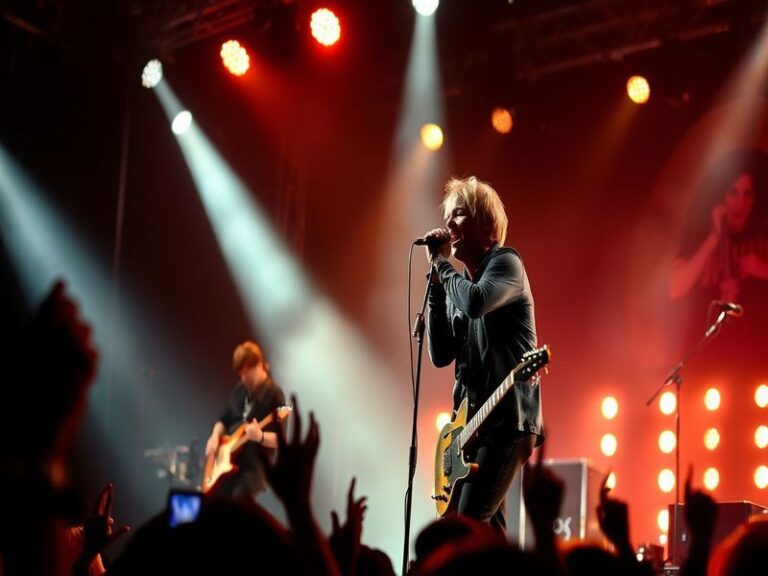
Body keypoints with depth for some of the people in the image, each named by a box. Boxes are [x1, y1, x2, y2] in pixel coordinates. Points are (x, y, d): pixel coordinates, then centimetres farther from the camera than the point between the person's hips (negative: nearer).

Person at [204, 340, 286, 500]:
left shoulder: (273, 394, -8)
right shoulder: (239, 389, 13)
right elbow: (224, 419, 24)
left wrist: (260, 437, -31)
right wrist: (215, 437, 5)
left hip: (254, 467, -7)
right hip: (228, 465, 7)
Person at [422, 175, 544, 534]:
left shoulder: (506, 263, -6)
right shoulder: (460, 280, 15)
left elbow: (475, 303, -29)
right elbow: (441, 354, 6)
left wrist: (442, 263, -11)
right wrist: (436, 279, 1)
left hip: (507, 418, -9)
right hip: (472, 420, 9)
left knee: (469, 523, -16)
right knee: (485, 525, 11)